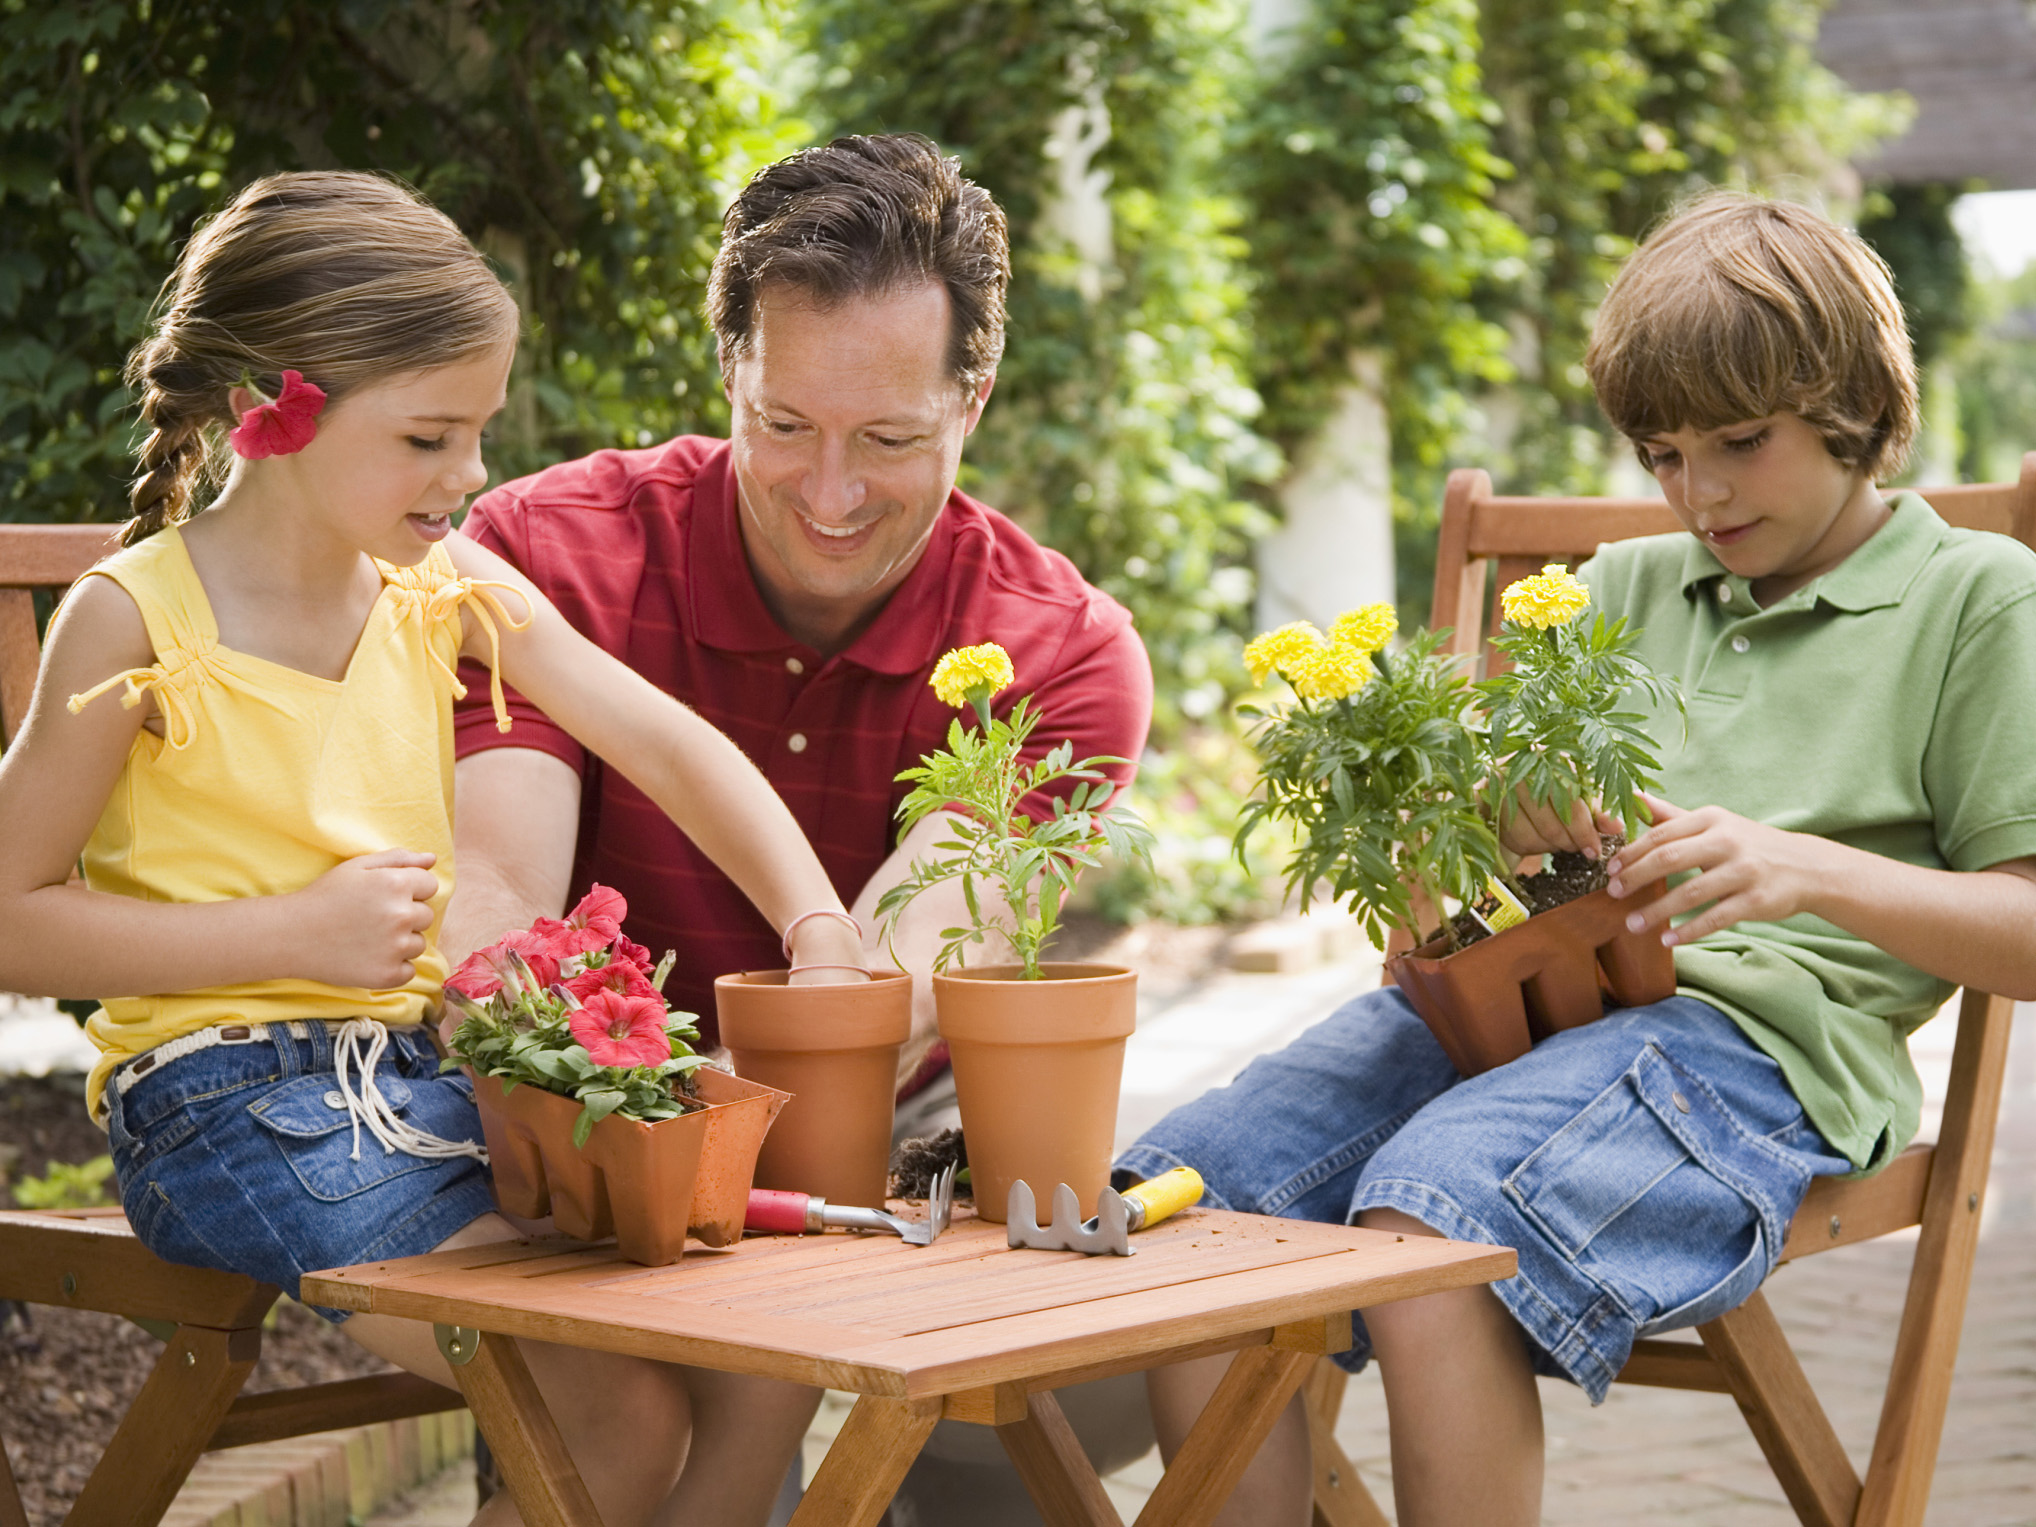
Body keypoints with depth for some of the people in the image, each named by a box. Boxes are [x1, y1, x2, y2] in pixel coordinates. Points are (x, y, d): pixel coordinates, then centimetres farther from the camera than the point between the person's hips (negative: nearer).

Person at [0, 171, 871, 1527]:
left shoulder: (445, 586, 8)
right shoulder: (131, 623, -8)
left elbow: (672, 748, 5)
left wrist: (822, 933, -10)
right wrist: (295, 931, -14)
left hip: (429, 1068, 6)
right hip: (230, 1098, -6)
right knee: (622, 1415, -21)